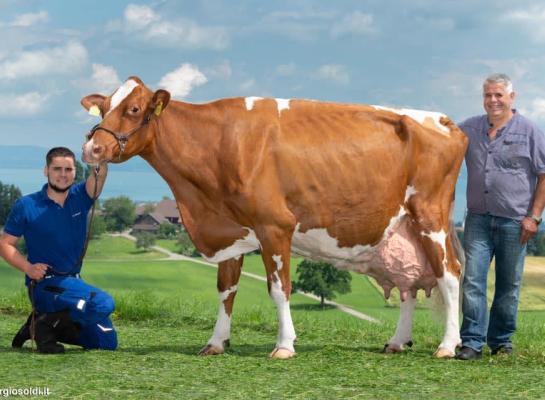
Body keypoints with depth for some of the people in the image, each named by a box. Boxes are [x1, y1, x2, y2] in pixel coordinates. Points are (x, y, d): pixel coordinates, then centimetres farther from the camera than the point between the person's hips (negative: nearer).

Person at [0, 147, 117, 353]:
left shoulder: (80, 197, 3)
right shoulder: (26, 205, -6)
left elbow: (100, 174, -17)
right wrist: (28, 268, -20)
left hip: (73, 282, 6)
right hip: (45, 284, -6)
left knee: (107, 342, 9)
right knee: (104, 304, -29)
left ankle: (51, 324, 18)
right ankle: (46, 323, -11)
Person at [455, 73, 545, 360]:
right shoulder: (469, 129, 10)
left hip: (514, 221, -2)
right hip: (478, 218, 2)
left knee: (509, 285, 7)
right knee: (472, 280, -7)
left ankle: (501, 341, 19)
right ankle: (472, 342, -5)